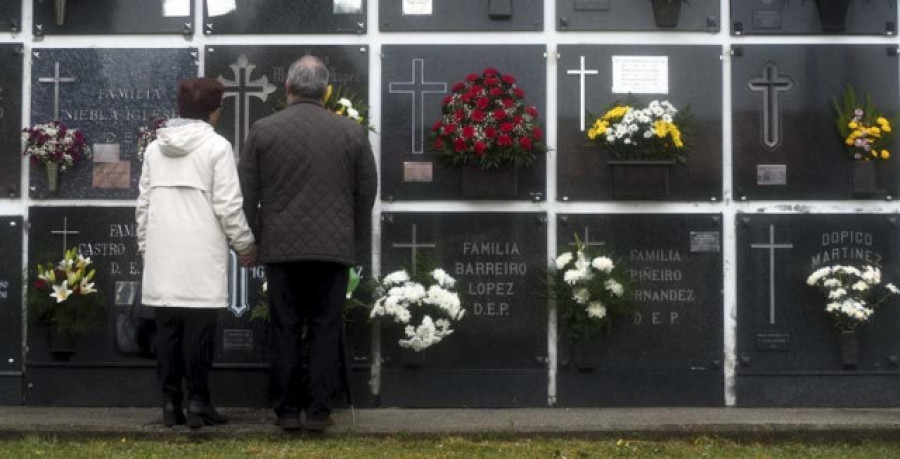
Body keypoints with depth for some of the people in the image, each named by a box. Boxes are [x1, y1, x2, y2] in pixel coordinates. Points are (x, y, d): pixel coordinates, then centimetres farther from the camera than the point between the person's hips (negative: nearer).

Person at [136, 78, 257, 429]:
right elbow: (228, 205, -7)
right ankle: (198, 403, -1)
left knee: (167, 330, 6)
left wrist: (145, 245, 21)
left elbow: (144, 204, 13)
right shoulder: (216, 146, -4)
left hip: (162, 255, 5)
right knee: (199, 331, -2)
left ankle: (170, 402, 7)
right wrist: (245, 243, 5)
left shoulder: (154, 148, 11)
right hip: (201, 255, -5)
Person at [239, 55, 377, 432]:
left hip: (281, 248, 0)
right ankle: (318, 410, 5)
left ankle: (287, 410, 9)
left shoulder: (263, 130, 1)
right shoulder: (352, 133, 3)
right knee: (325, 330, 5)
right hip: (334, 247, 0)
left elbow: (246, 195, 3)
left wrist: (256, 240, 13)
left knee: (286, 331, 6)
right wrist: (355, 243, 17)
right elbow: (367, 193, 8)